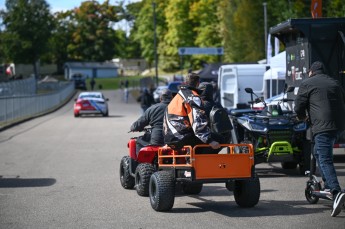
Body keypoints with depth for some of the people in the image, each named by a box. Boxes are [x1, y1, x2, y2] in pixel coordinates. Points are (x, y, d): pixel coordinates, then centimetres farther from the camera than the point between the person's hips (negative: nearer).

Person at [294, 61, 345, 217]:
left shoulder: (307, 84, 5)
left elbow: (299, 106, 3)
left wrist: (303, 117, 24)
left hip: (322, 126, -7)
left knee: (325, 160, -14)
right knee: (319, 153, 26)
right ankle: (328, 185, 27)